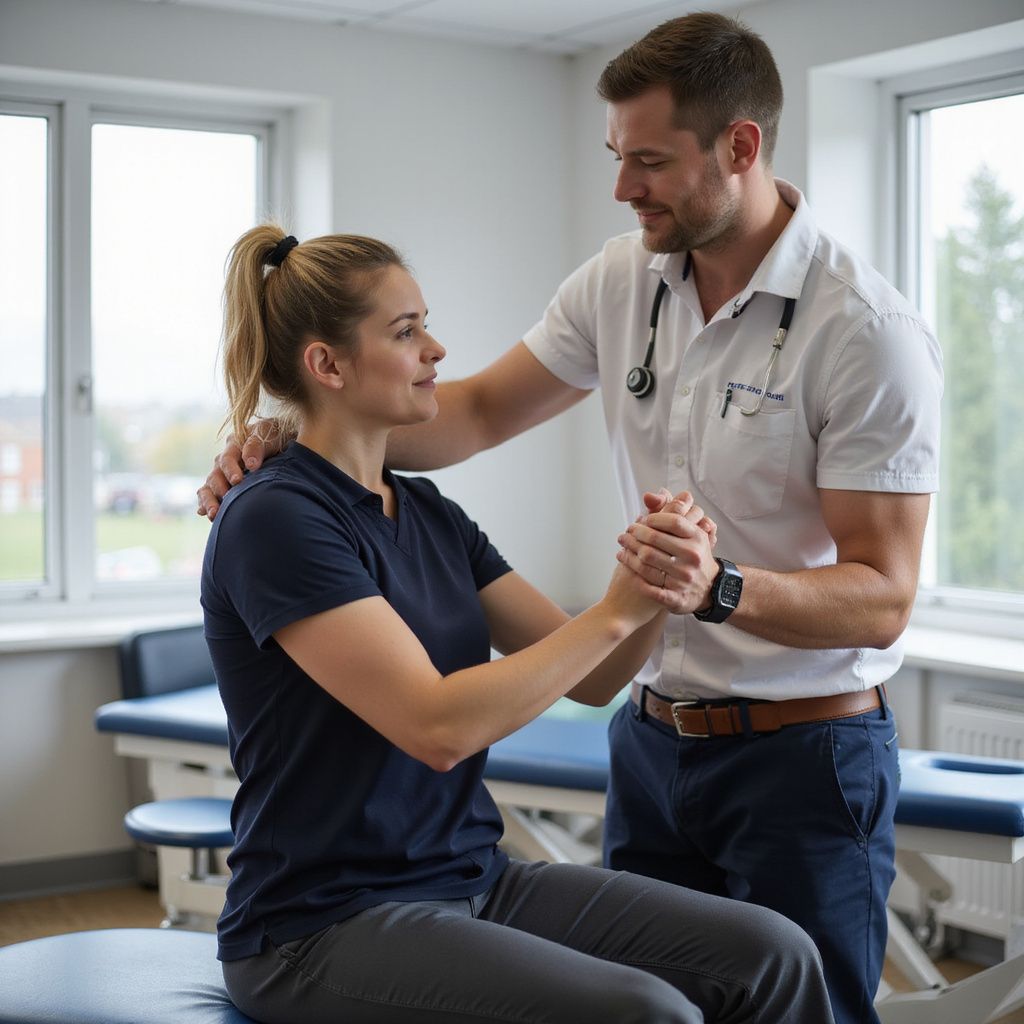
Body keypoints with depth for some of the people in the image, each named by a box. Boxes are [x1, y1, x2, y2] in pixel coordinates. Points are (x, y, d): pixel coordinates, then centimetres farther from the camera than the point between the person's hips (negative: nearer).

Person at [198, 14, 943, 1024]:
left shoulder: (869, 332, -17)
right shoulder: (623, 278, 2)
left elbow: (881, 598, -17)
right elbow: (481, 408, 9)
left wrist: (723, 590, -35)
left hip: (803, 752, -6)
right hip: (653, 738, 6)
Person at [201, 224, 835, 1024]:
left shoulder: (429, 514, 10)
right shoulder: (276, 520, -14)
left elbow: (592, 678, 8)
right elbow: (437, 727, -23)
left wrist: (661, 581, -11)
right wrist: (615, 611, -19)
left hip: (474, 877, 7)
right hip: (327, 929, -7)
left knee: (772, 959, -10)